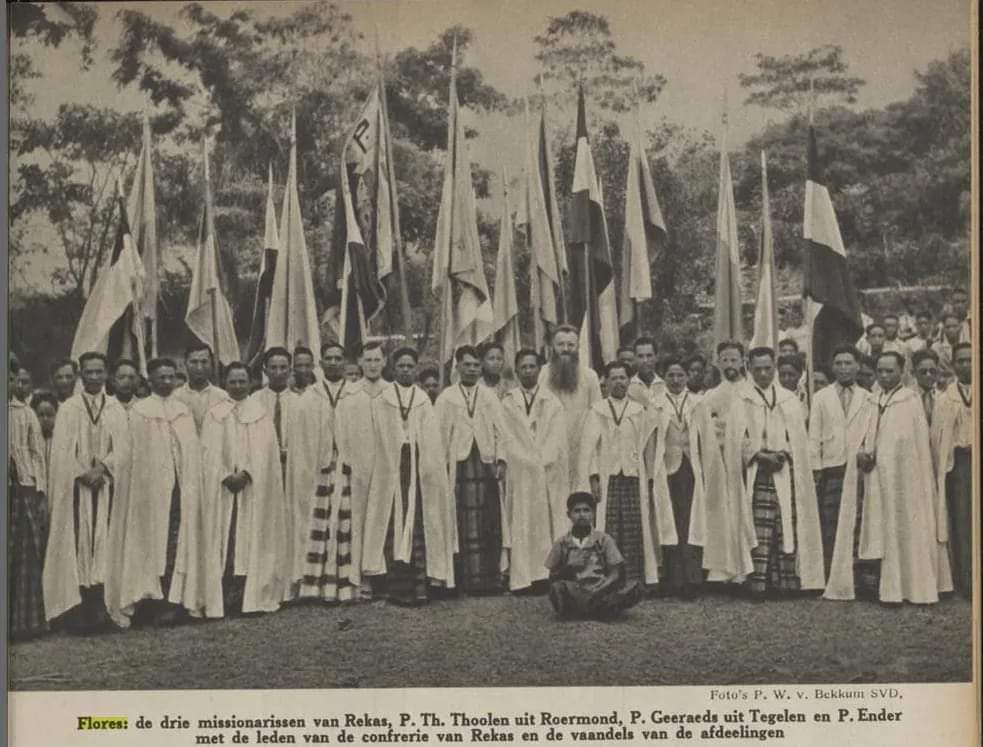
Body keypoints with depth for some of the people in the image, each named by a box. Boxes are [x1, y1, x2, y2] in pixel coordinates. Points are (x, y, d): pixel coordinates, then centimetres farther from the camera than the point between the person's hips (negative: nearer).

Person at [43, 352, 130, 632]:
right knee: (77, 545, -4)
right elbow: (62, 451, -2)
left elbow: (122, 449, 2)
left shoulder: (116, 410, 10)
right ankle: (77, 609, -4)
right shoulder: (68, 409, 4)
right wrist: (85, 474, -11)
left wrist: (102, 469, -13)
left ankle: (99, 609, -2)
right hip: (76, 487, -1)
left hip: (106, 487, 2)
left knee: (103, 545, -2)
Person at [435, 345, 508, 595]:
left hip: (487, 464, 2)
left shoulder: (490, 398, 16)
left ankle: (490, 578, 0)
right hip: (459, 464, -2)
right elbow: (440, 433, 5)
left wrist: (501, 459, -3)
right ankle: (466, 580, -4)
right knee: (464, 525, -6)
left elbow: (500, 431, 10)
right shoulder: (446, 398, 10)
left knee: (490, 524, -2)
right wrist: (443, 465, -4)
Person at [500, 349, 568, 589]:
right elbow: (508, 440, 2)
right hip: (520, 475, -1)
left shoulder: (553, 403, 11)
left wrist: (542, 462, -7)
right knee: (522, 528, -4)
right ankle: (523, 578, -5)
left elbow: (557, 440, 5)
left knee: (550, 526, -2)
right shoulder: (507, 404, 9)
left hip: (550, 474, 1)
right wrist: (529, 462, -6)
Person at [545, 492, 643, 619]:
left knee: (634, 589, -26)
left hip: (600, 591, 1)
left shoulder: (603, 540, 7)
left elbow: (616, 573, 2)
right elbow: (552, 578, 11)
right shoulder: (562, 543, 8)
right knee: (557, 588, -36)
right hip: (574, 594, -1)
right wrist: (565, 571, -12)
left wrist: (598, 591, -16)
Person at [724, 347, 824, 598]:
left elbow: (798, 436, 9)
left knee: (787, 526, -4)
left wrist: (784, 453, -9)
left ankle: (785, 581, 0)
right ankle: (758, 582, -11)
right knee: (761, 528, -11)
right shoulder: (741, 400, 7)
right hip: (756, 473, -3)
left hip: (785, 472, 3)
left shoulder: (789, 400, 15)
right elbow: (738, 438, -1)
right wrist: (760, 455, -13)